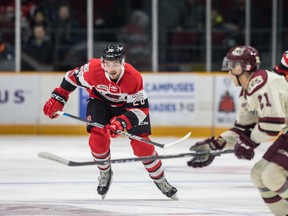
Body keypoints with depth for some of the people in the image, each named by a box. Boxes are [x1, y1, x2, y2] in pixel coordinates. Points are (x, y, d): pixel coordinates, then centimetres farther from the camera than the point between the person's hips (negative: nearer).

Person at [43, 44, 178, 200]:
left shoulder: (134, 78, -34)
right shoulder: (93, 69, -31)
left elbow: (141, 108, -29)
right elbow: (72, 78, -11)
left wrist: (121, 122, -43)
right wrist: (57, 99, -9)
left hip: (128, 104, -1)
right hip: (100, 101, 1)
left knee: (141, 143, -9)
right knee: (98, 137, -21)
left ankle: (160, 180, 12)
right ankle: (105, 174, 7)